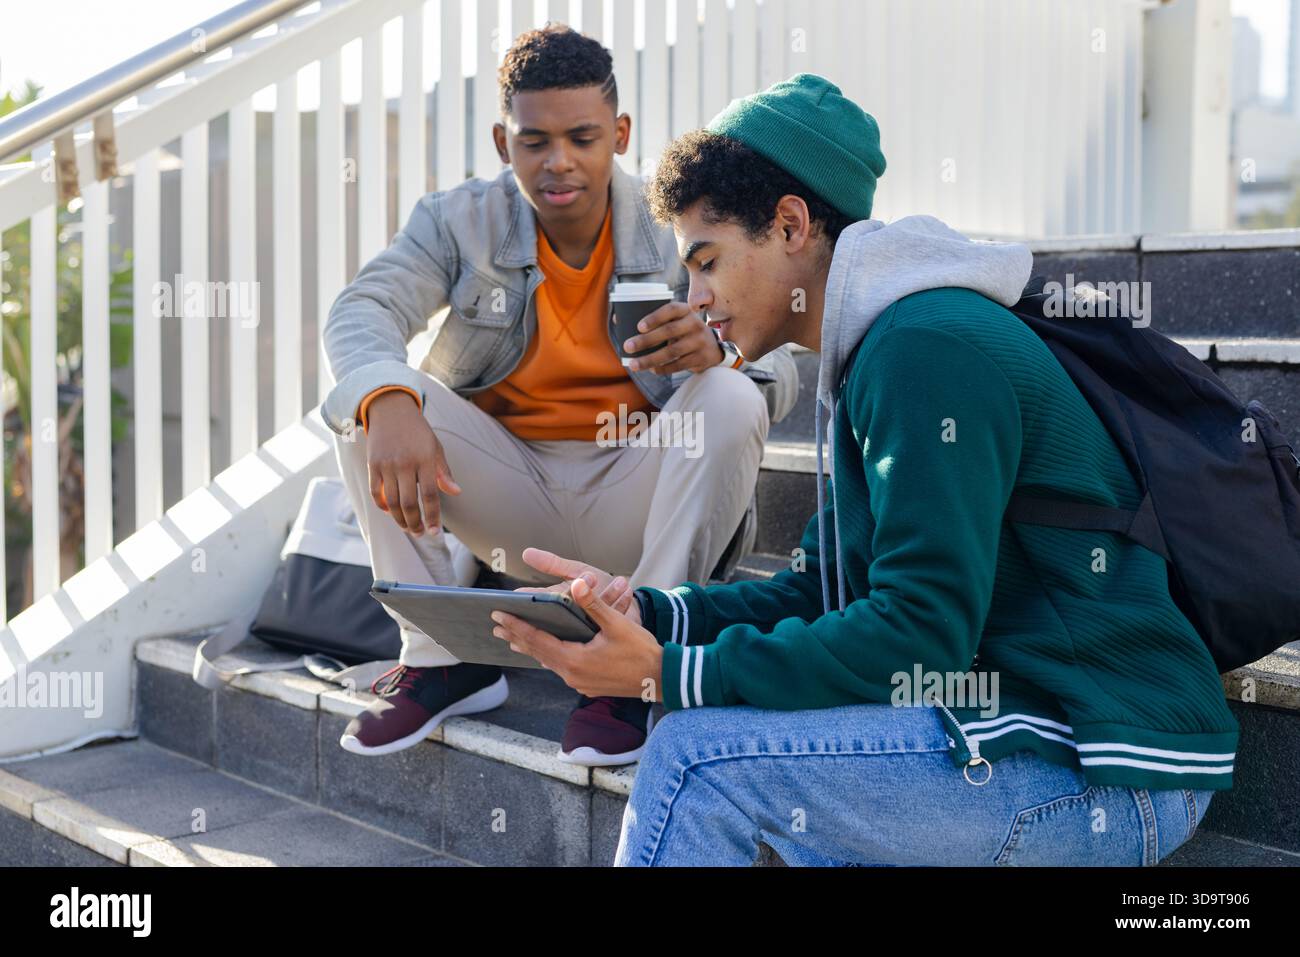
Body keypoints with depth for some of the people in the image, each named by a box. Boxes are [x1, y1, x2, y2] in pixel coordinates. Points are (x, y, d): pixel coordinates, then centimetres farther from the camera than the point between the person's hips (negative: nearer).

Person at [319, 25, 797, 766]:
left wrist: (718, 351, -38)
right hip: (512, 501, 1)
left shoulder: (676, 231, -6)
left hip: (633, 499, -1)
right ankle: (442, 660, -11)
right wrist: (388, 405, -43)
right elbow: (361, 313, -20)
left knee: (733, 399, -27)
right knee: (365, 395, -18)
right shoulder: (459, 222, -3)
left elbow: (782, 372, -13)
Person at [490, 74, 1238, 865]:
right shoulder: (877, 355, 16)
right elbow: (822, 592, 16)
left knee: (698, 755, -18)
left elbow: (920, 634, -23)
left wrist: (668, 673, -21)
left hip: (1108, 771, -10)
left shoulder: (927, 350, -18)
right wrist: (646, 613, 2)